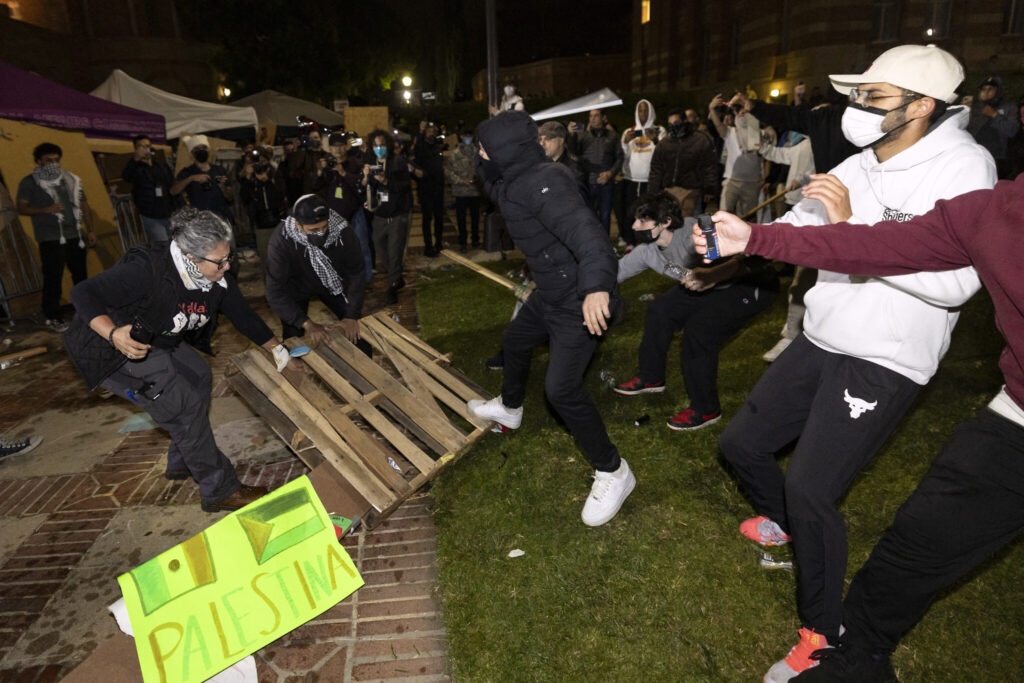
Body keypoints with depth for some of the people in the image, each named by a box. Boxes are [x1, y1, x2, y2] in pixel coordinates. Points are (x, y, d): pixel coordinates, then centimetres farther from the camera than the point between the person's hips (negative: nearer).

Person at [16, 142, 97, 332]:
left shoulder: (71, 179, 14)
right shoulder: (29, 182, 3)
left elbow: (84, 205, 16)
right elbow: (22, 208, -3)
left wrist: (90, 231, 10)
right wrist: (46, 210, -19)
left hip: (74, 235, 4)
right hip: (50, 238, -4)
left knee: (80, 274, 9)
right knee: (53, 278, -4)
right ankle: (52, 317, 4)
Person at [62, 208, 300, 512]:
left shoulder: (217, 281, -10)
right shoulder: (146, 270, -33)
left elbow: (244, 315, 2)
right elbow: (84, 294, -31)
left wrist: (279, 351, 6)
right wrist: (114, 334, -48)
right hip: (115, 352, -9)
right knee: (186, 406, -14)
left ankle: (181, 462, 30)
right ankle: (220, 490, -2)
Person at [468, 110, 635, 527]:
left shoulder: (542, 183, -25)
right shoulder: (516, 179, 5)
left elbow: (584, 230, -40)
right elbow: (496, 191, 28)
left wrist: (597, 285, -57)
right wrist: (488, 165, 6)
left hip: (579, 301, -11)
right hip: (550, 293, 11)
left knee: (561, 388, -14)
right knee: (514, 341, 28)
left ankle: (612, 472, 5)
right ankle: (509, 408, 58)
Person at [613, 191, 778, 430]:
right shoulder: (648, 250, -8)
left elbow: (754, 260, -42)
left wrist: (712, 276, -57)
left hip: (754, 285, -9)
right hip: (712, 285, 9)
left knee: (698, 331, -23)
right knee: (660, 309, 6)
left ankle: (706, 410, -3)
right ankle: (651, 378, 26)